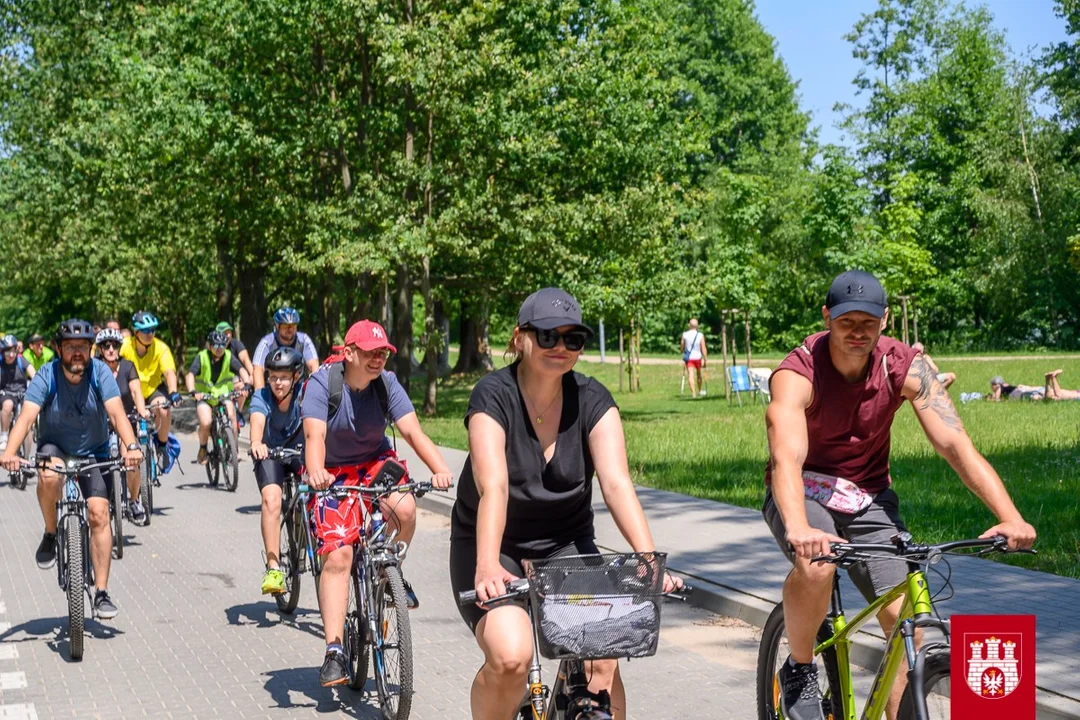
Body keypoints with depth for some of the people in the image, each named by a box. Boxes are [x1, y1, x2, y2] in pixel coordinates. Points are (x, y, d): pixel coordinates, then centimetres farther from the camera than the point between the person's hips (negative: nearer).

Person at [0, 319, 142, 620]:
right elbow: (27, 415, -29)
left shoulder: (100, 372, -16)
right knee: (49, 476, -35)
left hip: (94, 453, 1)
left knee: (99, 513, -15)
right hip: (55, 447, 0)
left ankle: (101, 592, -8)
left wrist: (130, 446, -45)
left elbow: (116, 412, -27)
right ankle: (51, 534, -8)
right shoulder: (46, 376, -18)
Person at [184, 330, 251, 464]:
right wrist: (193, 391, -43)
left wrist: (247, 384, -42)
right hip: (204, 395, -1)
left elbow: (241, 370, -23)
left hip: (224, 393, 1)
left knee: (231, 416, -26)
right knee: (206, 423, -23)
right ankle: (202, 449, 4)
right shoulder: (202, 357, -14)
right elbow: (190, 375, -25)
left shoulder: (229, 356, -9)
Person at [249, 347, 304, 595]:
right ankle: (273, 568, -24)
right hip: (270, 453, -1)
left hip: (299, 451, 1)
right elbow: (257, 421, -40)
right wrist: (256, 442, -62)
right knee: (271, 501, -25)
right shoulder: (262, 397, -21)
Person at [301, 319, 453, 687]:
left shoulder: (387, 384, -11)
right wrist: (316, 473, -53)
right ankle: (333, 651, -11)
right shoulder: (322, 383, -19)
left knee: (404, 509, -29)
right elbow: (314, 434, -32)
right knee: (337, 555, -15)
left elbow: (412, 431, -21)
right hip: (332, 472, -2)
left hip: (375, 461, 3)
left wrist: (440, 469, -39)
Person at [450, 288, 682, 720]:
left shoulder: (592, 401, -9)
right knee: (509, 656, -24)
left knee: (601, 660, -15)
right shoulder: (493, 396, -17)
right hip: (496, 543, -3)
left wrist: (649, 560, -35)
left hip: (566, 542, 3)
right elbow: (493, 486, -31)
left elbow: (617, 483, -21)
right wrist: (487, 567, -45)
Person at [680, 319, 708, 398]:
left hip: (688, 358, -1)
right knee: (698, 374, 21)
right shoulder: (700, 335, -10)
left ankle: (693, 393, -17)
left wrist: (682, 353, 25)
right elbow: (703, 349, -11)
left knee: (691, 375, -6)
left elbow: (681, 347, 4)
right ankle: (701, 390, 36)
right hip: (698, 357, 1)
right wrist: (705, 360, -4)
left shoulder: (685, 335, -6)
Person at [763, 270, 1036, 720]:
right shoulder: (797, 374, -25)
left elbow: (955, 444, -22)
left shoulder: (906, 367, -15)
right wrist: (798, 528, -60)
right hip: (805, 493, -3)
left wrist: (1009, 516, -36)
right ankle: (799, 670, -8)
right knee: (817, 563, -34)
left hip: (868, 498, 3)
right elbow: (787, 458, -41)